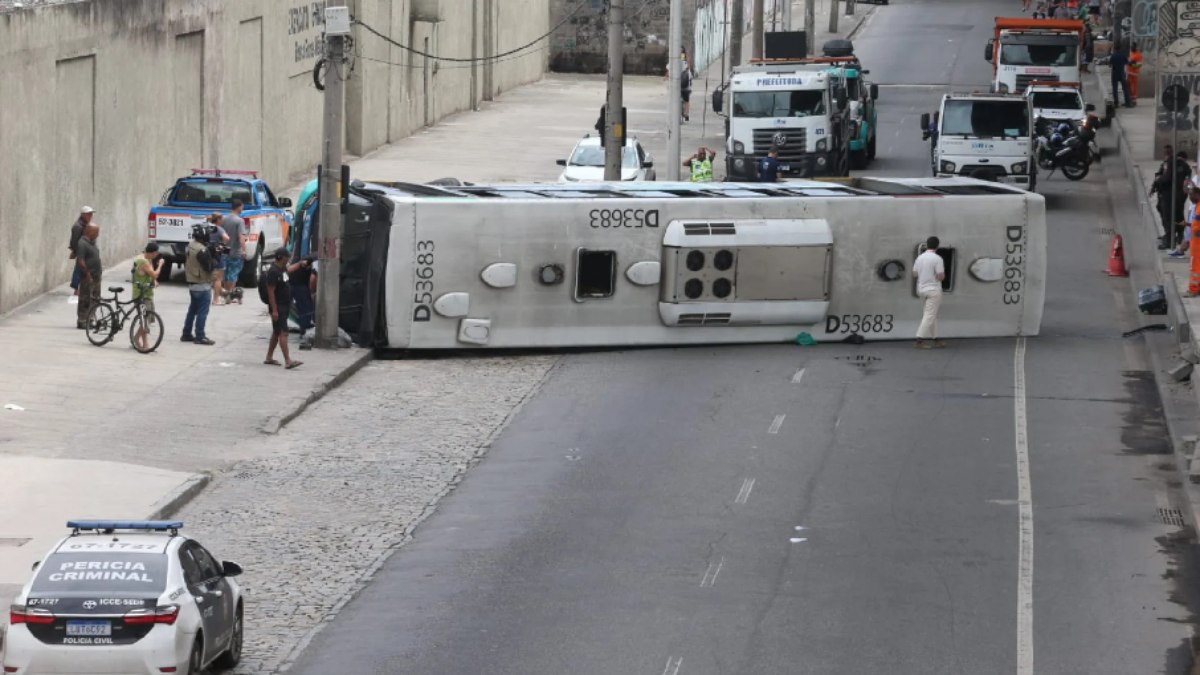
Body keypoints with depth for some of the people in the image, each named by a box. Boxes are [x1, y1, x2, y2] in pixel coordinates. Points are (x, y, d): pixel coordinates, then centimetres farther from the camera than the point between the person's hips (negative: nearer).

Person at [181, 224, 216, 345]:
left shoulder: (190, 246, 7)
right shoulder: (202, 250, -21)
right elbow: (209, 267, -18)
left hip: (192, 284, 9)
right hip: (203, 285, -9)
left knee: (192, 310, 17)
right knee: (202, 311, -3)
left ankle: (186, 334, 21)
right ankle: (200, 336, -2)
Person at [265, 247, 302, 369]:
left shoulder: (282, 268, 9)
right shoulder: (273, 272, -20)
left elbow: (288, 268, 37)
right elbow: (270, 292, -22)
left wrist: (299, 264, 50)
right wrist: (274, 310, -24)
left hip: (285, 306, 10)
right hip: (278, 307, -10)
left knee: (276, 333, 15)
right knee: (283, 333, -14)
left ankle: (269, 358, 24)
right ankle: (288, 361, -19)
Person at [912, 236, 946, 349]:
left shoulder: (920, 257, 5)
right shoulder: (937, 259, -14)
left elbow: (914, 275, 10)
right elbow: (941, 276, -17)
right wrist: (943, 274, 5)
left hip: (921, 289, 7)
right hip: (933, 290, -7)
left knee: (932, 315, 17)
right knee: (929, 315, -7)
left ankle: (934, 339, 20)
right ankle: (919, 341, -14)